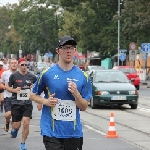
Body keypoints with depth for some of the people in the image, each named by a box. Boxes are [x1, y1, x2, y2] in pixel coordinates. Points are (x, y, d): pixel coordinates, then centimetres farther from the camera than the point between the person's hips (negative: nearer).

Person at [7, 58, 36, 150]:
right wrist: (14, 90, -13)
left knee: (26, 123, -10)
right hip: (16, 103, 0)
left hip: (27, 103, 0)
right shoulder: (14, 76, -3)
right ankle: (15, 129, 41)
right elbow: (8, 88, 6)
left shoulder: (32, 77, 0)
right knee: (17, 125, 2)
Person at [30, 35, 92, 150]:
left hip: (74, 131, 3)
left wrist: (76, 94, -14)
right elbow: (33, 95, 10)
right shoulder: (47, 74, 0)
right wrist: (45, 101, -9)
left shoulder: (83, 76, 5)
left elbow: (84, 107, 6)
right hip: (51, 131, -3)